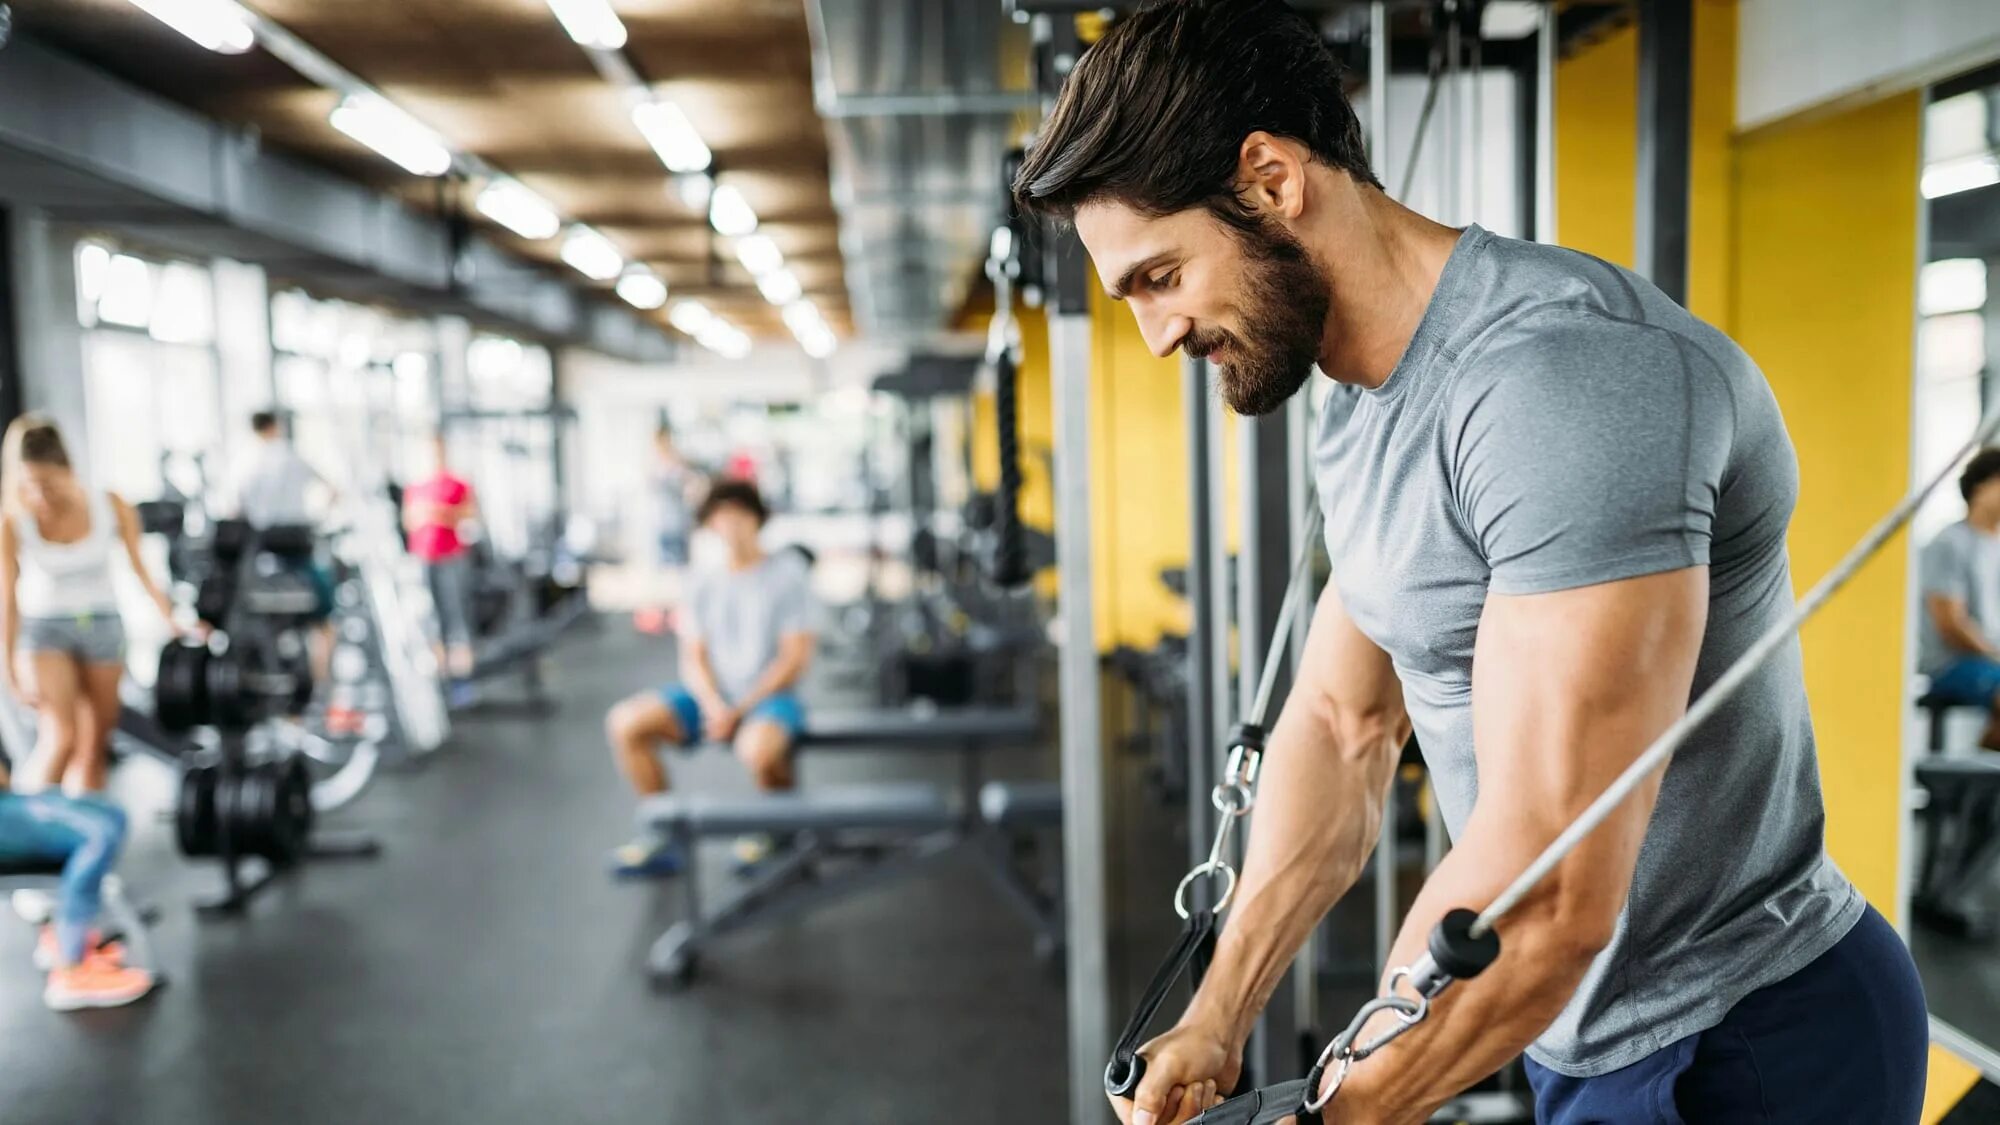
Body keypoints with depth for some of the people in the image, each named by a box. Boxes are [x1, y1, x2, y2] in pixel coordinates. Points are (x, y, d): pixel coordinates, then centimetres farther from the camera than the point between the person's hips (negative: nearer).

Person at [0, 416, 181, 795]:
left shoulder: (112, 508, -13)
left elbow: (142, 570, 0)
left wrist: (173, 621, 5)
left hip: (103, 627, 2)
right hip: (45, 630, -2)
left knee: (95, 747, 7)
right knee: (61, 738, -15)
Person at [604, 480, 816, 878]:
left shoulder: (787, 573, -3)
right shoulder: (704, 585, 11)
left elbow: (795, 658, -8)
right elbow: (693, 658, 6)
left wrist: (739, 710, -14)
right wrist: (713, 706, -15)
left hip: (770, 697, -5)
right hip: (712, 696, 5)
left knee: (758, 749, -39)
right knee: (625, 723, -16)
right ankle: (663, 838, -5)